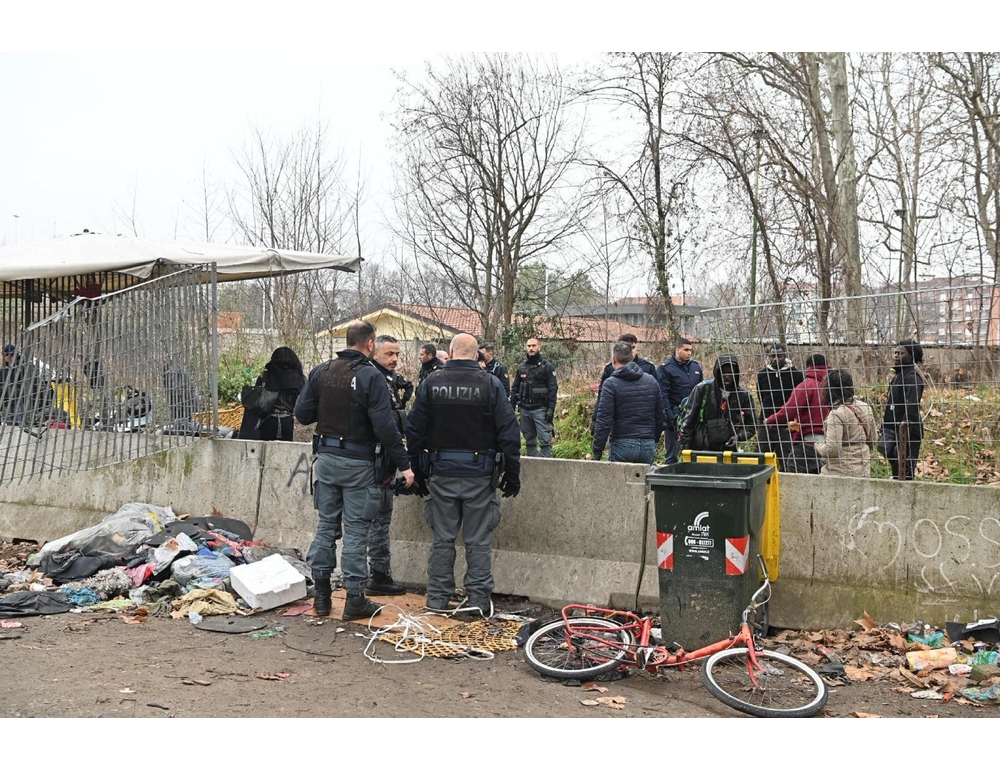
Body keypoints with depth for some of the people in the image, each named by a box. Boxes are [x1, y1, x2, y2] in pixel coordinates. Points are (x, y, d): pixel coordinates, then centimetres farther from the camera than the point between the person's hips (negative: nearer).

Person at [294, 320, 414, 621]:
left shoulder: (320, 372, 2)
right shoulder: (370, 376, -15)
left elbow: (302, 414, 3)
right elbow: (385, 426, -19)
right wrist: (403, 464, -14)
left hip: (326, 457, 5)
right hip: (358, 462, -5)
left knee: (326, 524, 14)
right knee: (356, 529, 2)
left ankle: (321, 595, 19)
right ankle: (355, 599, 9)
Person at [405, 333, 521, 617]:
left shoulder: (431, 383, 0)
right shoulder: (490, 384, -6)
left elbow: (414, 431, 4)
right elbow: (508, 432, -6)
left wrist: (418, 472, 13)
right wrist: (512, 474, 1)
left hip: (441, 473, 2)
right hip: (479, 474, -2)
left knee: (442, 539, 11)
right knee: (478, 541, 6)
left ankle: (437, 598, 17)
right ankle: (479, 599, 9)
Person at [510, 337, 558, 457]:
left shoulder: (547, 366, -2)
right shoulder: (521, 367, 12)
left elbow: (553, 389, -6)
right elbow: (514, 389, 15)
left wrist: (551, 409, -14)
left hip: (540, 409, -5)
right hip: (525, 409, 5)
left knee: (545, 439, -10)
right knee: (529, 440, 9)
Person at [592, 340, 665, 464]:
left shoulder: (611, 383, -7)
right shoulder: (652, 381, 9)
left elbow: (603, 420, -11)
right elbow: (659, 416, 13)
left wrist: (597, 451, -8)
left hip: (622, 445, -4)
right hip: (648, 446, 4)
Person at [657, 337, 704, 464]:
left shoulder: (696, 367, 12)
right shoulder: (665, 368, -5)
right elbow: (663, 395, -10)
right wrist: (669, 417, -16)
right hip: (675, 415, -5)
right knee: (672, 454, 0)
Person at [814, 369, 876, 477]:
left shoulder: (836, 414, -18)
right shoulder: (865, 408, 5)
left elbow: (832, 449, -21)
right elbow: (872, 441, 15)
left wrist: (818, 446, -2)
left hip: (840, 472, -8)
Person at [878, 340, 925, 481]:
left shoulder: (912, 378, -15)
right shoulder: (898, 375, 17)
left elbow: (912, 408, -22)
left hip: (907, 434, -10)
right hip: (895, 431, 10)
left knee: (905, 475, -9)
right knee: (897, 475, 16)